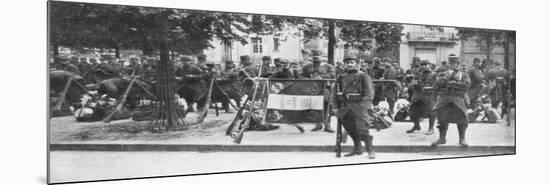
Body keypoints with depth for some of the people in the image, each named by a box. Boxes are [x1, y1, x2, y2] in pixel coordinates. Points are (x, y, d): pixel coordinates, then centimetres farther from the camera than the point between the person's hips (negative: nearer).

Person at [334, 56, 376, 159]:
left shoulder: (363, 76, -2)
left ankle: (370, 151, -5)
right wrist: (337, 107, 16)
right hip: (346, 106, 6)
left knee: (362, 128, -12)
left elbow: (369, 91, -11)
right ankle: (357, 149, 24)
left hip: (359, 105, -6)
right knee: (351, 129, 11)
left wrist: (366, 103, -24)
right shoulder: (342, 78, 14)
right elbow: (338, 93, 20)